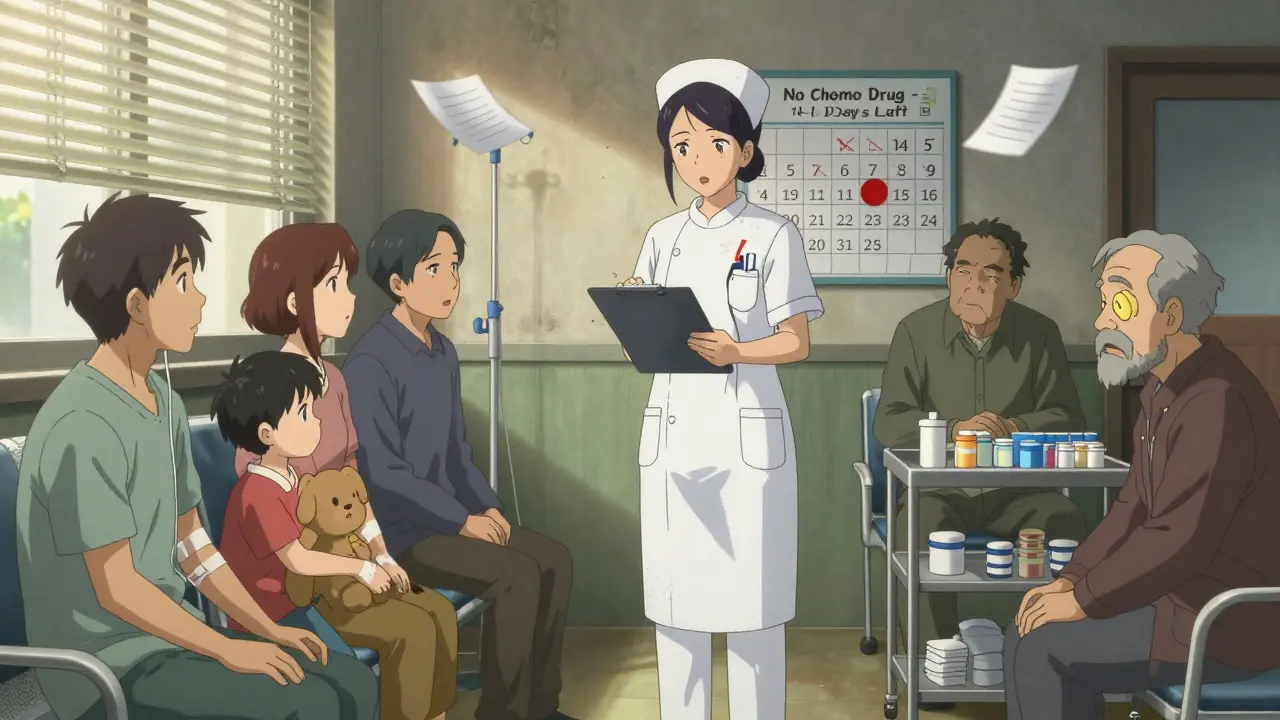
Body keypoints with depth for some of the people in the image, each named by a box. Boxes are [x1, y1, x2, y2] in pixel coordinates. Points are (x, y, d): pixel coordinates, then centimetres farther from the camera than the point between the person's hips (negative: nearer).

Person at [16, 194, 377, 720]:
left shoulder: (165, 404, 9)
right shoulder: (85, 423, -21)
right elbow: (116, 588, -20)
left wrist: (267, 628, 4)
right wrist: (227, 649, -15)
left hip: (170, 636, 9)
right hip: (110, 664, -9)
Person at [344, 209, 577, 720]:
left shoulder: (443, 352, 10)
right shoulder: (370, 363, -18)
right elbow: (383, 473, -21)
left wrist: (487, 506, 2)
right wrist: (463, 520, -18)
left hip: (447, 516, 9)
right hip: (395, 530, -9)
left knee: (554, 560, -2)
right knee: (518, 575, -22)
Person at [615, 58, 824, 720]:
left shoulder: (773, 235, -3)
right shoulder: (663, 237, 10)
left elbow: (795, 342, -6)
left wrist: (734, 351, -23)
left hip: (746, 435, -4)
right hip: (672, 433, 4)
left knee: (752, 600, -1)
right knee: (674, 597, 7)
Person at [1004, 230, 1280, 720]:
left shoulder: (1217, 401, -24)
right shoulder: (1164, 390, 10)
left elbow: (1180, 541, -28)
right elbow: (1134, 508, 14)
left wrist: (1085, 599, -17)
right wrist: (1071, 580, 2)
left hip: (1225, 627, -10)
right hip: (1182, 596, 10)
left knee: (1042, 651, -13)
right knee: (1027, 635, 7)